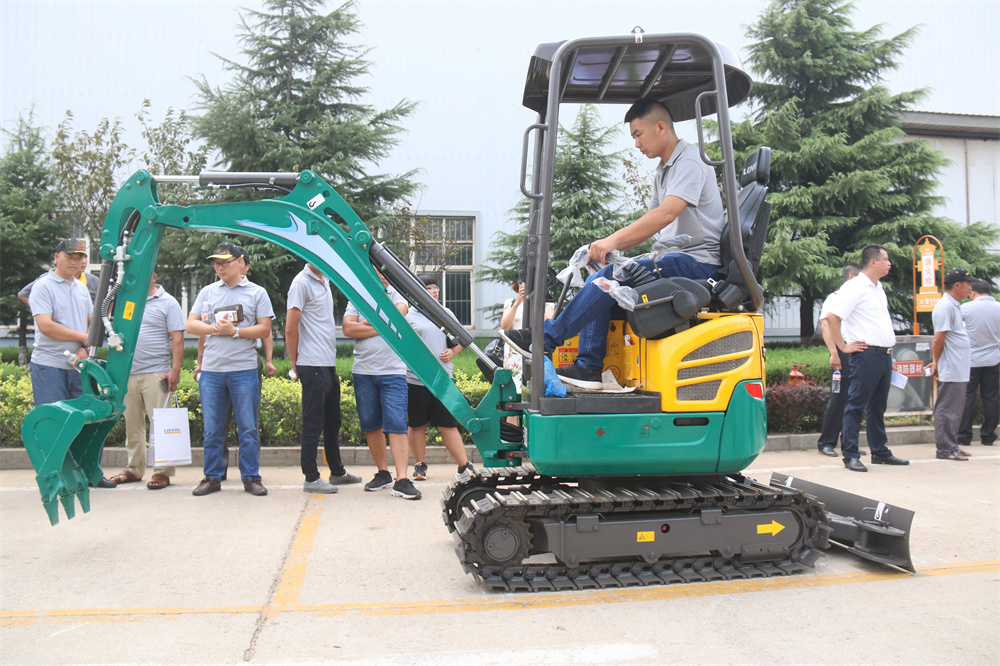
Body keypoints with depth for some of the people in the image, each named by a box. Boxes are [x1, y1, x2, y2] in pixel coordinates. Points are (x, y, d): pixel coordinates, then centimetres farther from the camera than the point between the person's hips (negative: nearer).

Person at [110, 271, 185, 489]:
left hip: (155, 373, -5)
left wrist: (175, 370, -13)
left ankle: (162, 471, 0)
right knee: (132, 424, 11)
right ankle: (134, 469, 21)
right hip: (128, 373, 5)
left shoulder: (167, 303, 1)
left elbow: (177, 338, -5)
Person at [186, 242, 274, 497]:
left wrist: (234, 331, -13)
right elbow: (191, 325, 9)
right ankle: (212, 477, 18)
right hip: (211, 370, 3)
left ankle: (251, 477, 10)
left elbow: (264, 329, -2)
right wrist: (215, 328, -8)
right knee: (211, 429, 8)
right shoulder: (207, 292, 14)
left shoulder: (257, 293, 4)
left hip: (244, 370, -3)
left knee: (248, 428, 1)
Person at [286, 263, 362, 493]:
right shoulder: (302, 283, -12)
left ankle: (337, 472, 29)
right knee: (313, 424, -2)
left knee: (333, 421, 17)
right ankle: (311, 478, 7)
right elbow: (290, 329, -14)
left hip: (329, 363, 9)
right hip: (313, 364, -9)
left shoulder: (325, 280, 15)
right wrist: (295, 365, -8)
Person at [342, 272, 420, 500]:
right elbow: (348, 329, -6)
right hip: (363, 372, 2)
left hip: (393, 372, -2)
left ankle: (401, 481, -10)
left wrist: (368, 322, -8)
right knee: (371, 425, 9)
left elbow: (399, 311, -15)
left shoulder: (394, 294, 8)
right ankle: (382, 473, 23)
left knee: (397, 425, -8)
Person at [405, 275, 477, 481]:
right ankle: (420, 465, 20)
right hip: (415, 379, -2)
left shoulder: (446, 314, 14)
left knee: (448, 424, 2)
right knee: (417, 425, 6)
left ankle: (464, 465, 6)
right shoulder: (409, 315, 2)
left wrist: (452, 352, 2)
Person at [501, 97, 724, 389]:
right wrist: (607, 245, 4)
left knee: (612, 276, -24)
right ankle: (589, 366, -11)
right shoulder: (663, 172, 22)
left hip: (697, 261, -9)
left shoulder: (690, 162, -10)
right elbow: (648, 226, 20)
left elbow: (666, 214, -26)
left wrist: (613, 239, -30)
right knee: (598, 281, -6)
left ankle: (545, 338, -18)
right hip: (676, 259, 9)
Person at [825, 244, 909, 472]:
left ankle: (880, 452, 24)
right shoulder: (855, 287, -10)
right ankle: (850, 455, -1)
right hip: (866, 354, -9)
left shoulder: (878, 288, 18)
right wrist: (843, 347, -16)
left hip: (884, 354, 9)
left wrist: (889, 350, 19)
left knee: (878, 406, 15)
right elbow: (831, 316, -20)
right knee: (856, 405, -5)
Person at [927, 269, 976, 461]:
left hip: (959, 370, 10)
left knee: (955, 409, 14)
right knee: (948, 409, -5)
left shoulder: (954, 306, 17)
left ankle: (951, 445, 22)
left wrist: (937, 362, 15)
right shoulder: (945, 306, -16)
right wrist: (937, 362, -6)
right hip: (951, 370, -10)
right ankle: (945, 448, 1)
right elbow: (938, 339, -17)